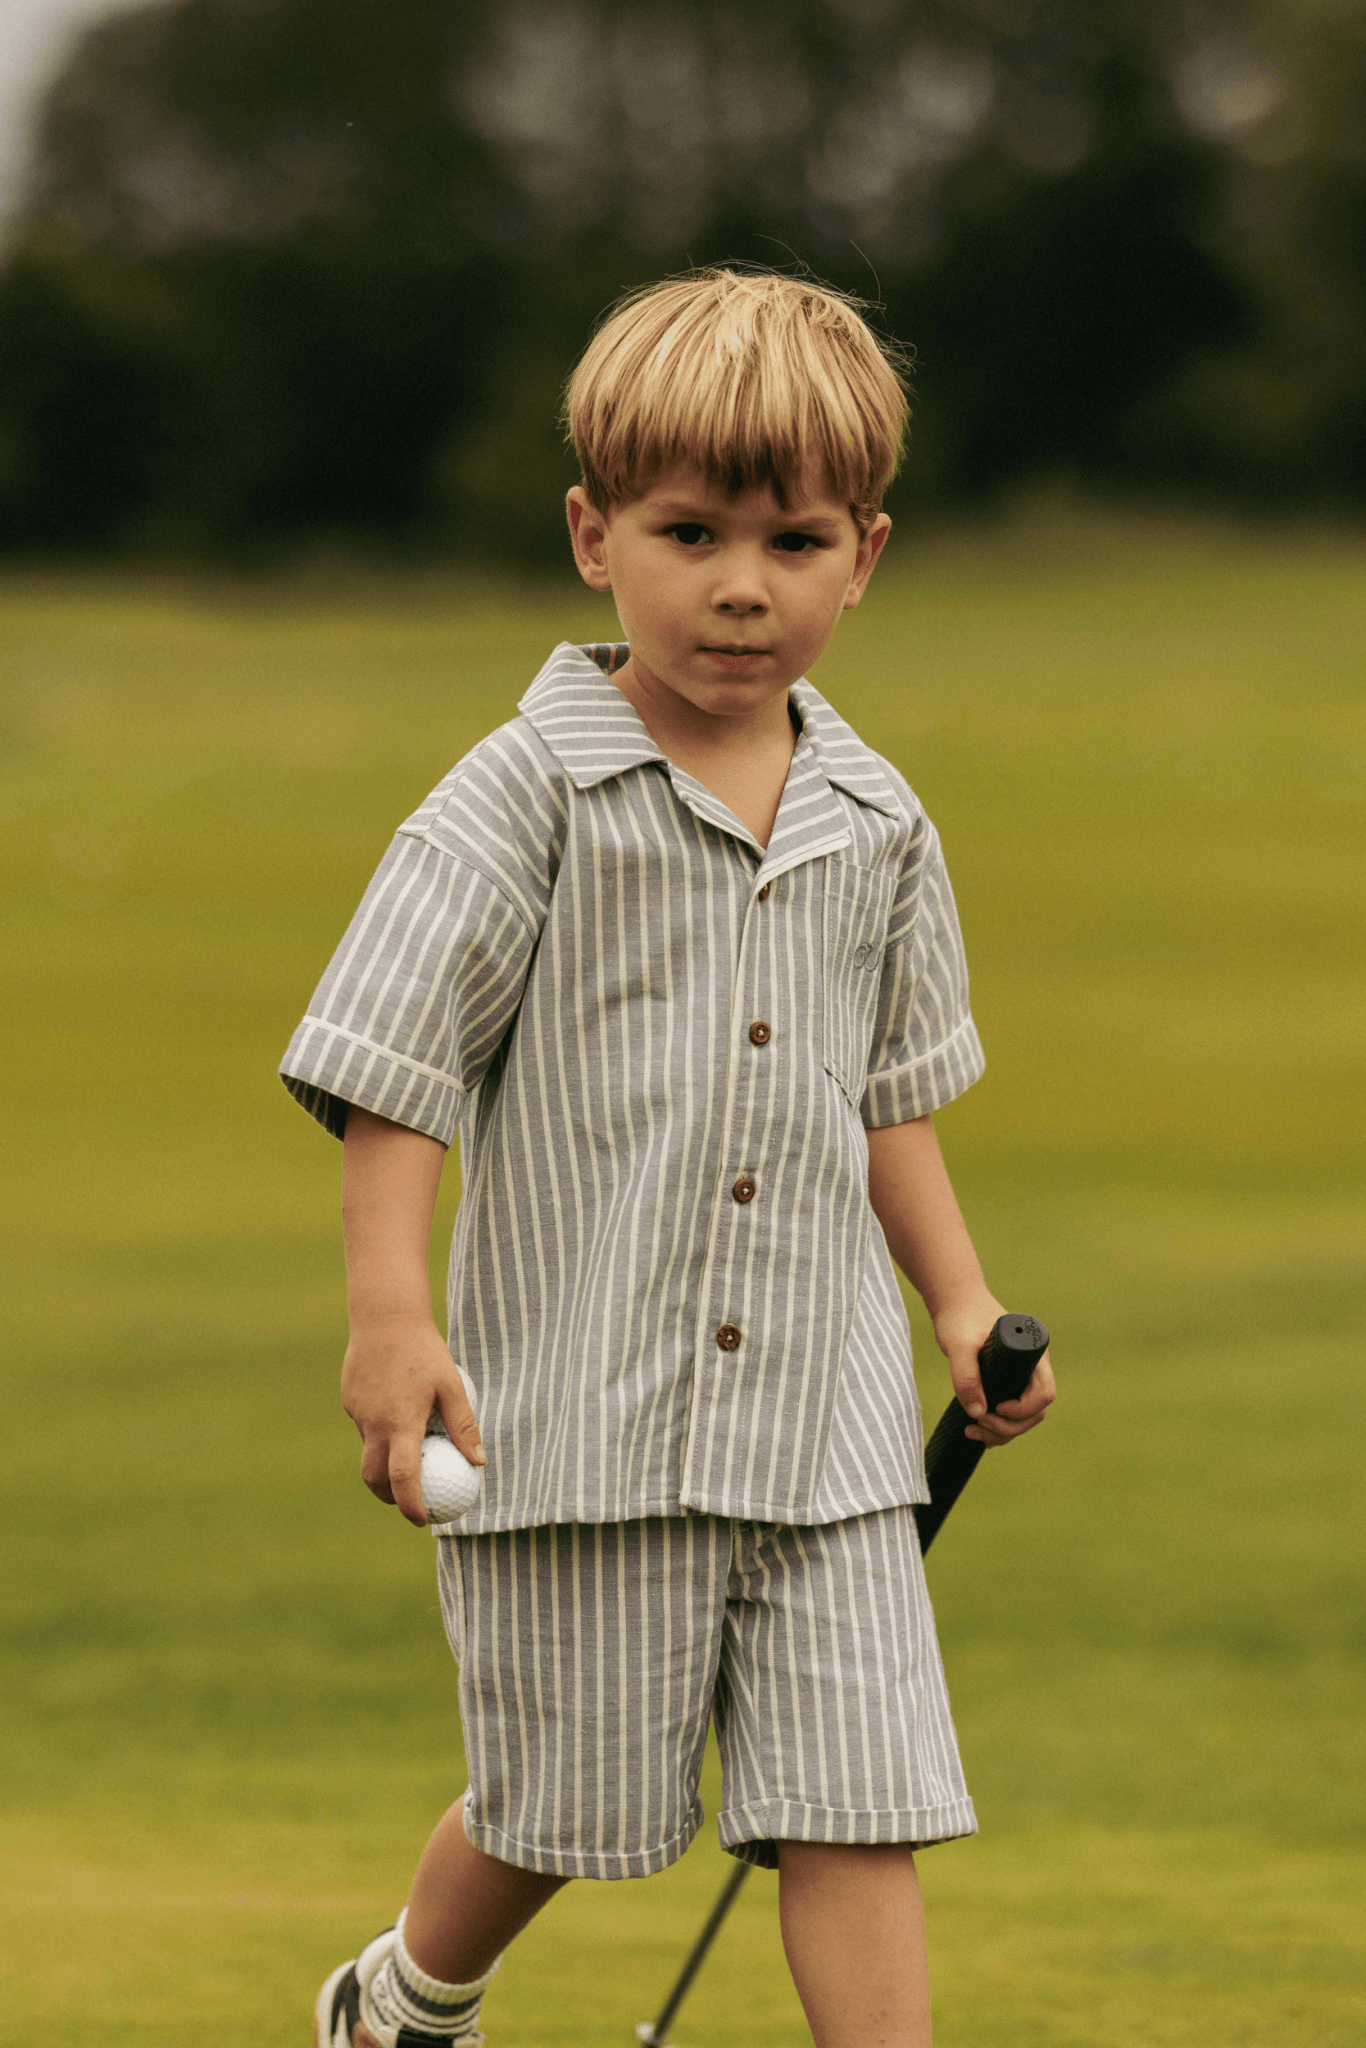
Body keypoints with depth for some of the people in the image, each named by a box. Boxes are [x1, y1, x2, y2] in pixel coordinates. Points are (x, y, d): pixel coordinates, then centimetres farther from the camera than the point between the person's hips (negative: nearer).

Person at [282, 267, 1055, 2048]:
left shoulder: (877, 827, 7)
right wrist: (391, 1313, -18)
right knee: (559, 1799, 10)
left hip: (822, 1420, 4)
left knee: (860, 1803, -4)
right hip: (578, 1412, -3)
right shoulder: (529, 798, -8)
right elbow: (393, 1063, -9)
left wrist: (964, 1302, 11)